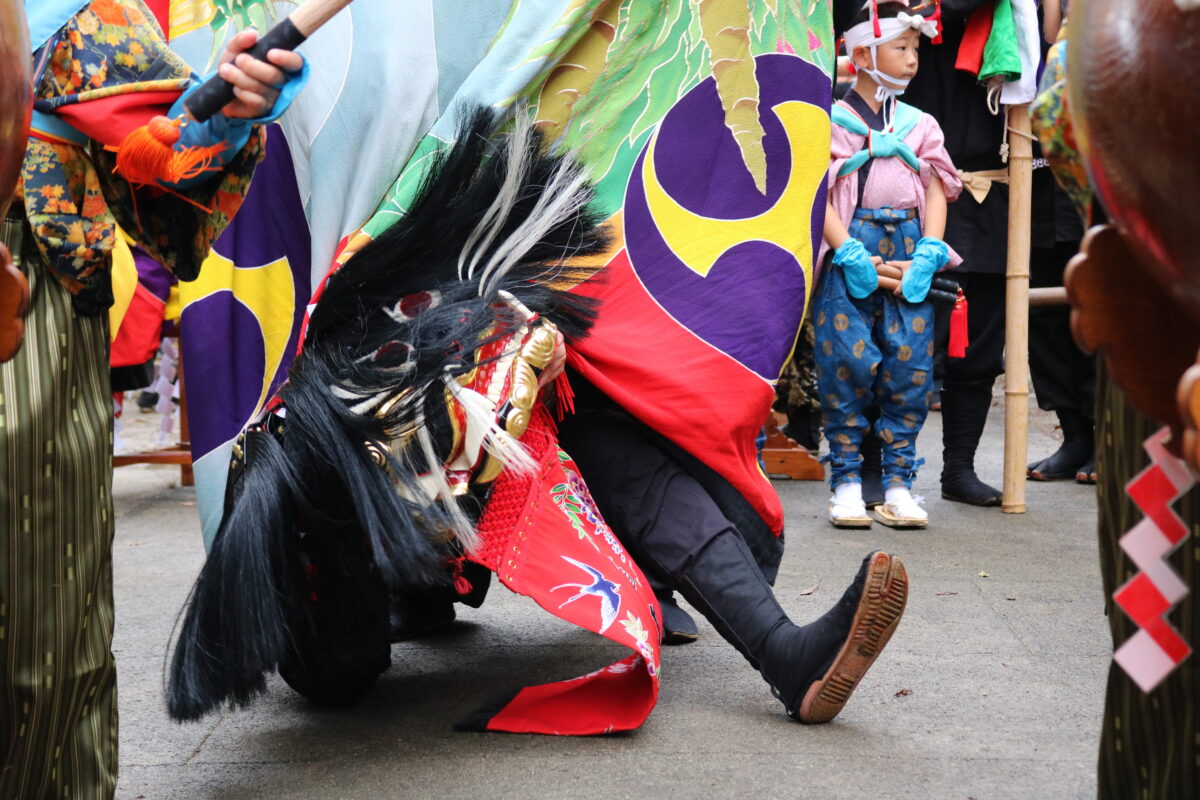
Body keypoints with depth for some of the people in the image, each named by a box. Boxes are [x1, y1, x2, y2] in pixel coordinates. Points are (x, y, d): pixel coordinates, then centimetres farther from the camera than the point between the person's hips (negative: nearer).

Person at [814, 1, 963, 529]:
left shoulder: (920, 124, 18)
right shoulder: (831, 120, 5)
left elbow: (936, 190, 13)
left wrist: (926, 254, -3)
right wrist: (851, 254, -14)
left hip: (910, 249, 4)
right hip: (849, 251, -3)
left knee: (910, 362, -3)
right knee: (847, 359, -10)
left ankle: (898, 485, 6)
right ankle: (846, 483, 2)